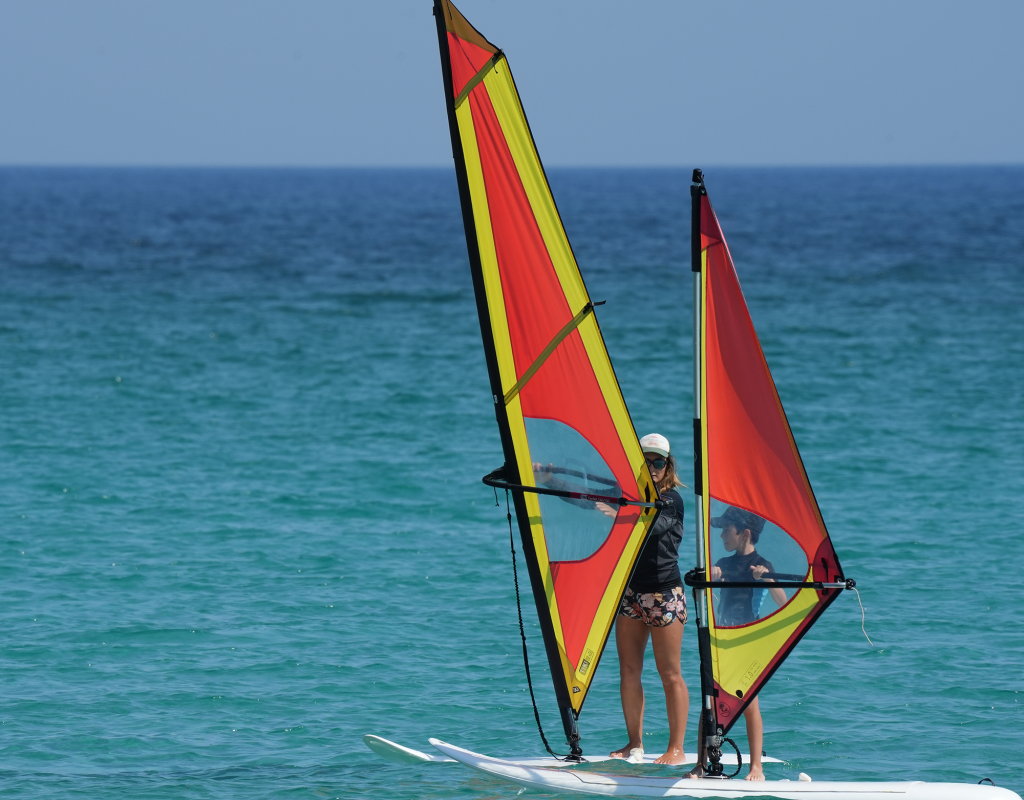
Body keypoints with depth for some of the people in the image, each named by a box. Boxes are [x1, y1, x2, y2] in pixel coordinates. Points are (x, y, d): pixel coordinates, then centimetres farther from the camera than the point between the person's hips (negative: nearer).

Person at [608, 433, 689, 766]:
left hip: (663, 592, -6)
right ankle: (635, 744, 14)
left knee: (669, 673, -2)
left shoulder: (672, 500, -5)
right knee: (628, 670, 5)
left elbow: (651, 527, -23)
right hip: (629, 592, 6)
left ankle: (676, 748, 2)